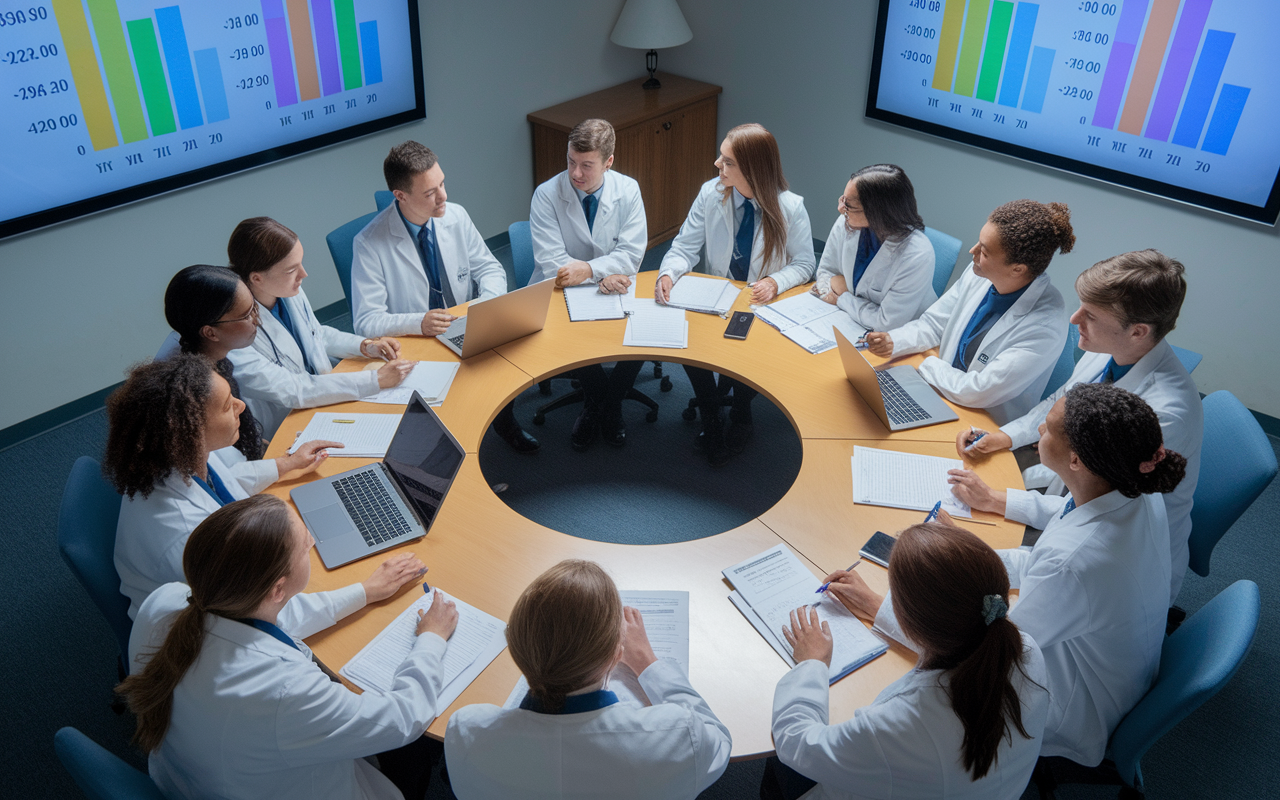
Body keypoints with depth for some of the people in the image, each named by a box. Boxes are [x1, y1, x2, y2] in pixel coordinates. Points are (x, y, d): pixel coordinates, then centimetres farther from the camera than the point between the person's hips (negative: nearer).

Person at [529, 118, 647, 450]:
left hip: (613, 290, 2)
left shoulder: (628, 191, -4)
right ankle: (596, 395, 4)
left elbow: (632, 254, -10)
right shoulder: (546, 195, -10)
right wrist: (604, 273, -24)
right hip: (562, 294, -1)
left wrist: (588, 268, -25)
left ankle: (609, 402, 6)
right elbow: (551, 263, -16)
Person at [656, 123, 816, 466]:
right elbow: (685, 247, -2)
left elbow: (804, 264, -3)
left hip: (764, 306, -2)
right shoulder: (710, 194, -7)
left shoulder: (791, 208, -13)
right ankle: (710, 419, 4)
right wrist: (668, 273, -24)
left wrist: (776, 281, -24)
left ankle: (740, 415, 10)